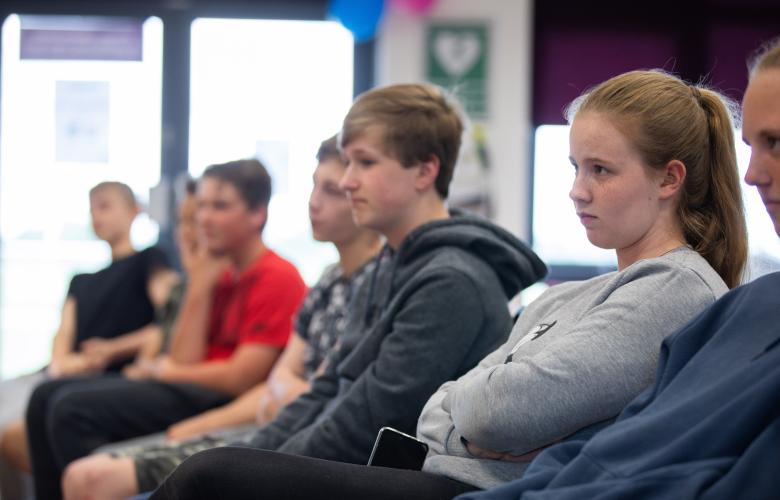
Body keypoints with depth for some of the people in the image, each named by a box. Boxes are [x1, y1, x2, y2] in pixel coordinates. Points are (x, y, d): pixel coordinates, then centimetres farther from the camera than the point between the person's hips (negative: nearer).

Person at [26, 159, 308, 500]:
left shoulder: (279, 278, -10)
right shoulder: (219, 274, 16)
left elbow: (240, 377, -16)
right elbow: (183, 361, 7)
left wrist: (163, 372, 0)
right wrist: (199, 286, 1)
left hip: (223, 404, -10)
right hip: (191, 392, 10)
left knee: (74, 408, -20)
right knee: (47, 396, 5)